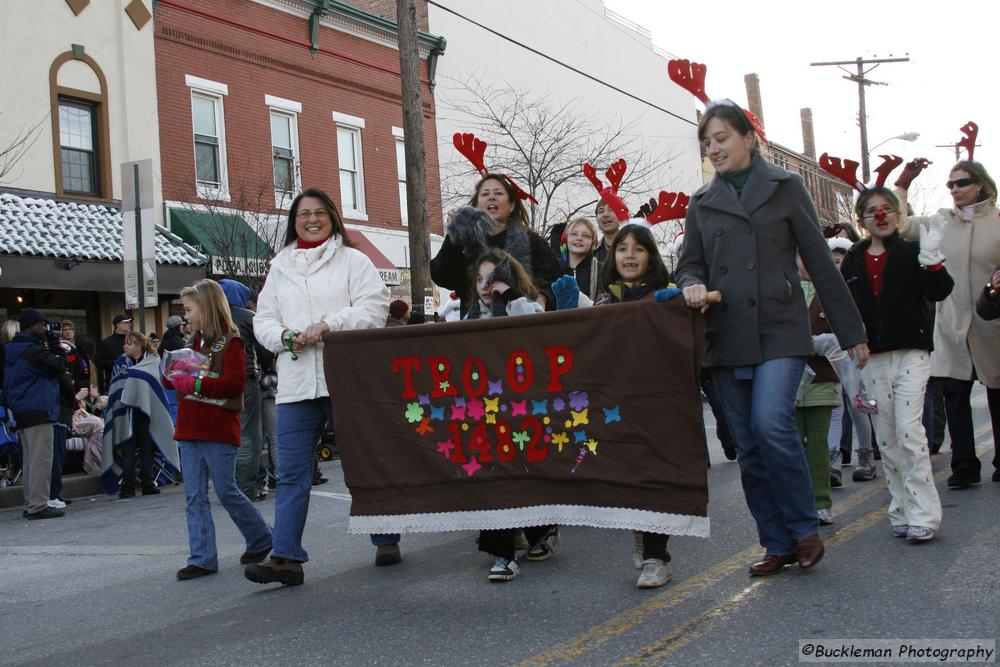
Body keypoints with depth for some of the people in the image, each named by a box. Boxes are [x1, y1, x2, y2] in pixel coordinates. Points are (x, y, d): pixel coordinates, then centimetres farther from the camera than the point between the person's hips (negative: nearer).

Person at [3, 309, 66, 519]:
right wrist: (58, 351, 5)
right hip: (39, 411, -10)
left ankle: (31, 505, 17)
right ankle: (38, 505, -8)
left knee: (29, 460, 13)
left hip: (21, 412, 10)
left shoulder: (10, 351, 15)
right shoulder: (33, 350, -16)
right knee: (41, 459, -8)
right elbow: (59, 367, -13)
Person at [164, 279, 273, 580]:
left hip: (219, 429, -8)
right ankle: (202, 559, 8)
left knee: (227, 491, -2)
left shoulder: (230, 341, -7)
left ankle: (261, 540, 18)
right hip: (191, 428, 8)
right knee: (194, 496, 4)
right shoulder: (196, 341, 17)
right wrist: (175, 377, 2)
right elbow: (171, 378, 24)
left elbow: (235, 382, -17)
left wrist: (197, 384, -22)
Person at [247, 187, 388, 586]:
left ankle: (386, 539, 21)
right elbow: (263, 321, 15)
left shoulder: (352, 260, 5)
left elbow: (373, 308, -6)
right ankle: (286, 557, 1)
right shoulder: (280, 268, 18)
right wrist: (286, 337, -7)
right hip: (296, 385, 4)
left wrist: (327, 325, -17)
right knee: (291, 473, 0)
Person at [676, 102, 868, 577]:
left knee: (771, 425, -21)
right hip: (726, 337, 4)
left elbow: (819, 262, 3)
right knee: (749, 447, 5)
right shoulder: (702, 203, 12)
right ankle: (778, 545, 16)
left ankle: (805, 529, 0)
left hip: (780, 332, -4)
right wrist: (692, 284, -11)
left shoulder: (785, 188, 4)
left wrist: (852, 333, 3)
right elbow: (690, 265, 15)